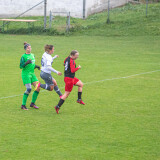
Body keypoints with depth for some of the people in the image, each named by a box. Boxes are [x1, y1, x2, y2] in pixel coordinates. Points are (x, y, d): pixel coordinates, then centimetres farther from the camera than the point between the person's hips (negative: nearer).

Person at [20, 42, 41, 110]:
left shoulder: (32, 55, 13)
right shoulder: (24, 56, -8)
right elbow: (21, 66, -12)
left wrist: (36, 66, 5)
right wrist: (26, 63, -27)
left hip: (32, 74, 7)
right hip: (26, 74, -7)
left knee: (38, 88, -2)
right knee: (29, 89, -17)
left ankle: (32, 103, 12)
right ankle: (23, 105, -6)